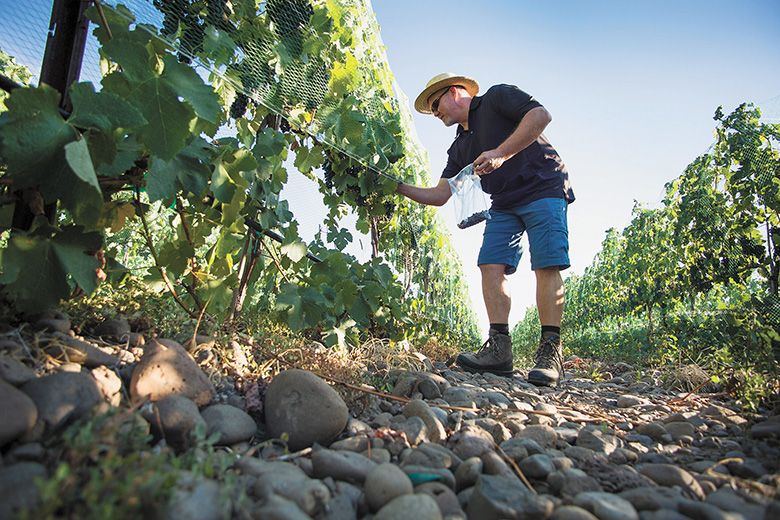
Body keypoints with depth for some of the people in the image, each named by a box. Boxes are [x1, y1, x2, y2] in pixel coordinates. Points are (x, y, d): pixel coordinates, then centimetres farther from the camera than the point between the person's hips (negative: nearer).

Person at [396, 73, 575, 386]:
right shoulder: (460, 147, 19)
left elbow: (540, 115, -13)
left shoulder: (497, 97, 3)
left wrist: (502, 153, -21)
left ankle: (550, 352, -13)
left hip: (543, 189, -6)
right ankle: (499, 348, -13)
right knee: (491, 266, -10)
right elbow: (440, 195, 14)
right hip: (504, 204, 7)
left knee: (546, 267, -14)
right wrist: (401, 188, 5)